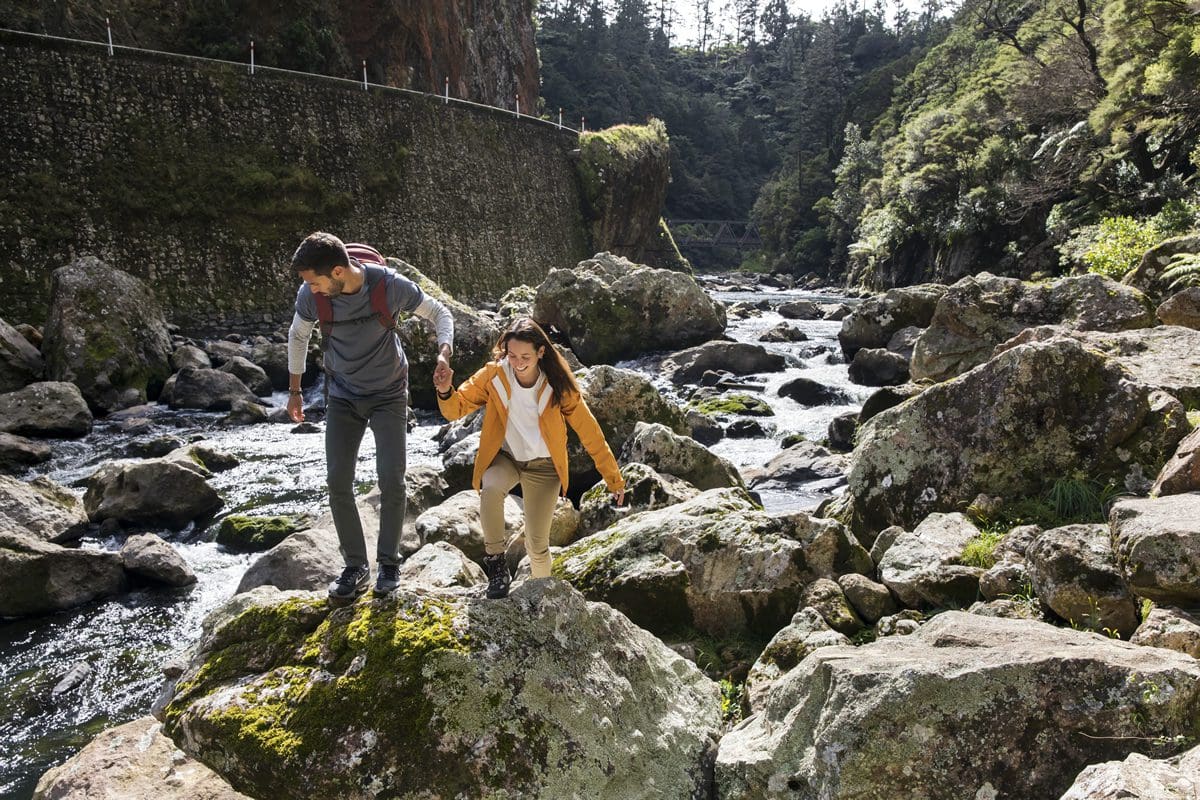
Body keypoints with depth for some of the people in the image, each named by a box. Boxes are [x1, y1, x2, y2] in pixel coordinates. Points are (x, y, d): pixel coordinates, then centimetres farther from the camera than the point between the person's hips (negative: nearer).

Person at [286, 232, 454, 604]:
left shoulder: (390, 285, -24)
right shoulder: (311, 295, -17)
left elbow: (439, 314, -10)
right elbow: (297, 336, 4)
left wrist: (443, 353, -28)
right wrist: (294, 390, 11)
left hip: (388, 394, -2)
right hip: (343, 396, 2)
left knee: (391, 479, -9)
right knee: (338, 480, -4)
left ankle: (389, 562, 11)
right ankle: (355, 565, 11)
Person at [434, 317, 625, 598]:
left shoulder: (557, 385, -18)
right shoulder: (493, 375, -15)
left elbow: (589, 431, -12)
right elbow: (456, 409, -11)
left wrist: (614, 479, -9)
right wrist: (446, 392, -35)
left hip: (542, 466, -1)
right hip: (505, 458, 1)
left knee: (537, 545, -3)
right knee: (490, 489, -34)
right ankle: (496, 561, -13)